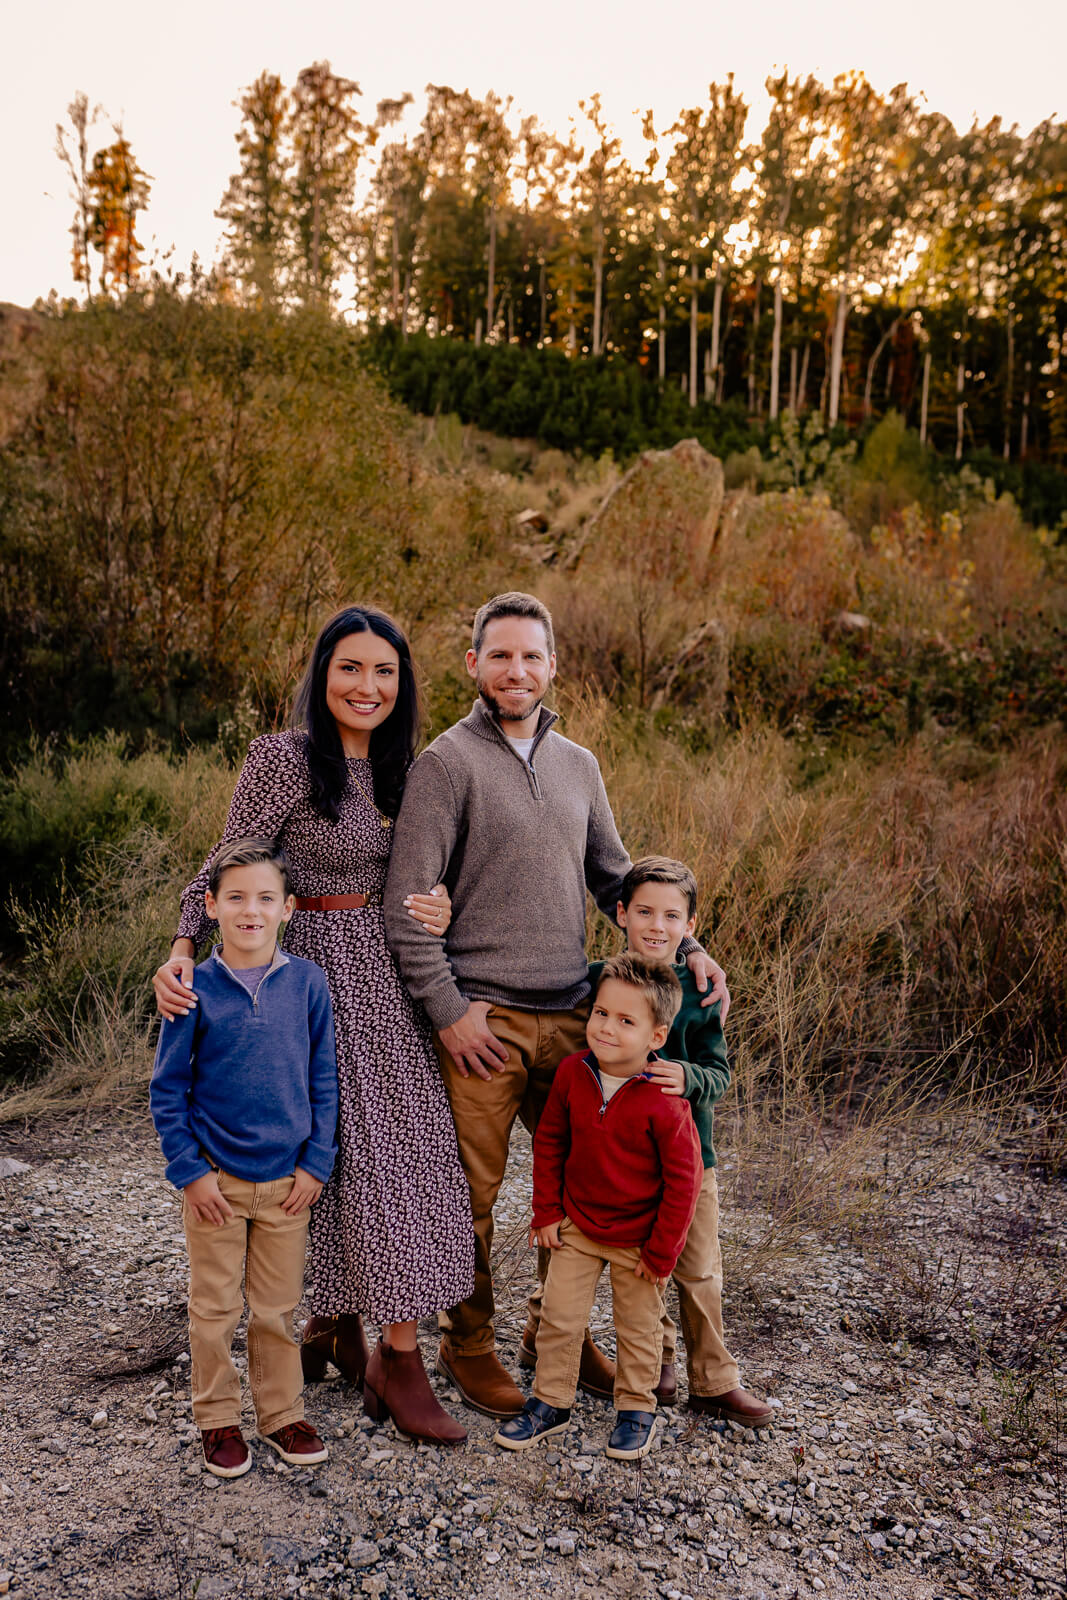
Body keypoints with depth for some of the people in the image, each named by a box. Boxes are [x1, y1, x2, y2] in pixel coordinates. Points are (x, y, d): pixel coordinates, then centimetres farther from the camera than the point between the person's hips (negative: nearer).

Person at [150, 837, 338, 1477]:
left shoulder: (308, 982, -5)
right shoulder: (195, 988, -9)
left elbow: (323, 1081, 1)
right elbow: (168, 1088, -3)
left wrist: (316, 1163, -2)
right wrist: (189, 1171, -7)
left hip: (288, 1178, 1)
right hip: (216, 1178, -1)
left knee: (279, 1305, 14)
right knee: (215, 1307, 11)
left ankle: (282, 1413, 32)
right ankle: (218, 1419, 31)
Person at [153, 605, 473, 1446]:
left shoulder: (393, 767, 10)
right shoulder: (283, 759, -11)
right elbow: (226, 868, -10)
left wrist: (436, 913, -4)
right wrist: (182, 952, -23)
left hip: (385, 971, 7)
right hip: (317, 967, -7)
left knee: (399, 1142, 8)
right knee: (358, 1148, -3)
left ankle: (336, 1322, 26)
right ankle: (396, 1360, 10)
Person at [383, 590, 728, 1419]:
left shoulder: (579, 764, 13)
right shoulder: (448, 762, -6)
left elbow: (615, 878, 18)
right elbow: (405, 904, -9)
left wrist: (685, 945, 4)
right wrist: (449, 1008, -12)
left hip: (572, 1015, 6)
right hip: (484, 1020, -5)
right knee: (471, 1192, 5)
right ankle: (468, 1344, 27)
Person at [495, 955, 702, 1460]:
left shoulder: (663, 1102, -25)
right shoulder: (572, 1073, -12)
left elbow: (683, 1180, -17)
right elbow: (548, 1143, 2)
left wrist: (661, 1251, -12)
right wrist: (547, 1212, 2)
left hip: (638, 1237, -3)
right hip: (576, 1226, 3)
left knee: (638, 1328, 14)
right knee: (559, 1317, 9)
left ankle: (636, 1409, 35)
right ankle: (550, 1403, 28)